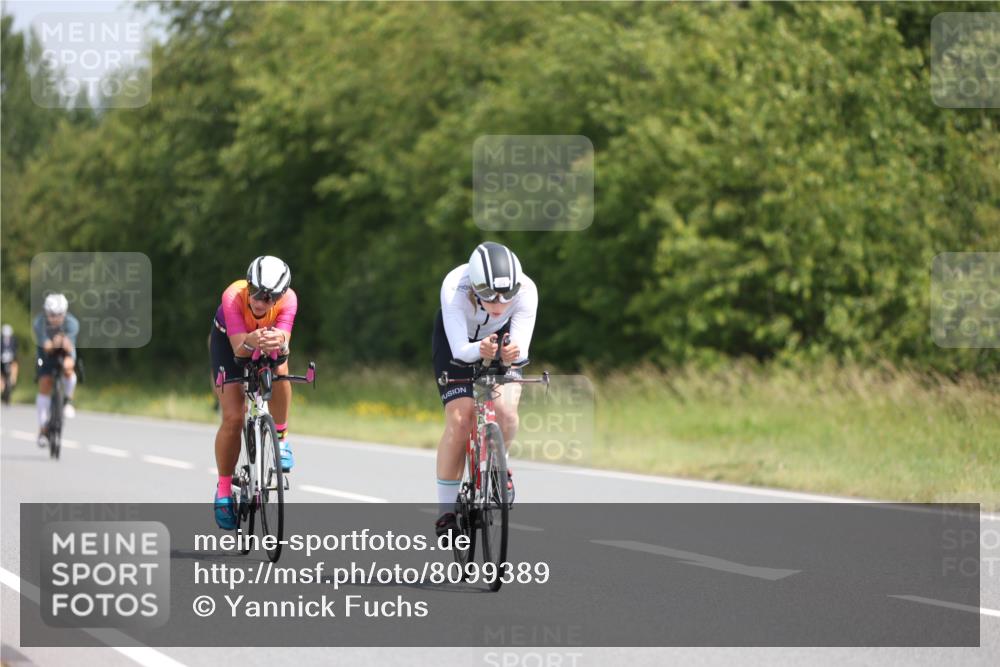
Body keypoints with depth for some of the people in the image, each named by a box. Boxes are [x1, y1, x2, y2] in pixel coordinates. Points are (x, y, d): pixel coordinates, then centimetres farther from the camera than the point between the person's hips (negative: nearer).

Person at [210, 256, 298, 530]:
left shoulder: (288, 299, -34)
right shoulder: (233, 296, -38)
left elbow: (284, 344, -43)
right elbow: (239, 350, -43)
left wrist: (278, 343, -67)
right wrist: (252, 341, -65)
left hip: (270, 340, 1)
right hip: (228, 340, -1)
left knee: (279, 369, -35)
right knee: (233, 417, -11)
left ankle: (281, 437, -12)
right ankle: (223, 491, 6)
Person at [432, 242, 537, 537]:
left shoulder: (526, 291, -34)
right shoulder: (455, 288, -38)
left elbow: (522, 347, -36)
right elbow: (460, 349, -41)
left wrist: (513, 352, -60)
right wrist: (479, 350, -63)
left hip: (501, 338, 2)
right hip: (457, 341, -1)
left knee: (506, 413, -21)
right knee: (459, 420, -18)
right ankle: (446, 511, -6)